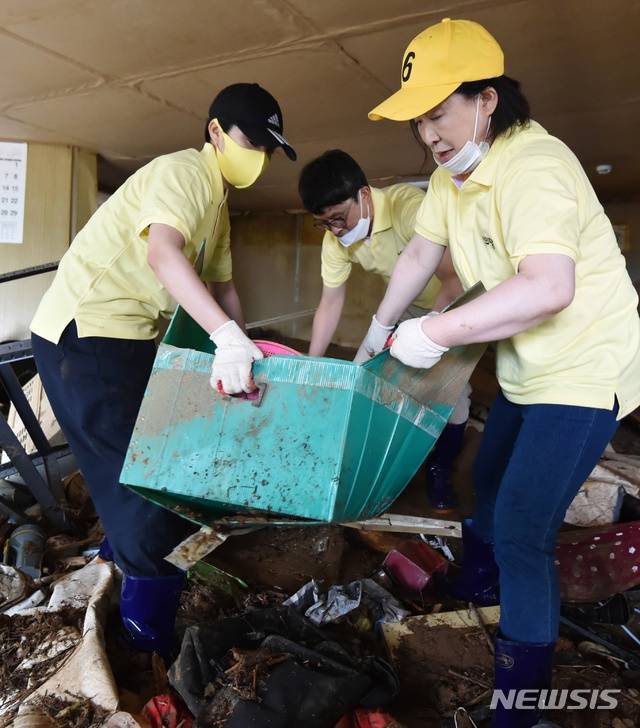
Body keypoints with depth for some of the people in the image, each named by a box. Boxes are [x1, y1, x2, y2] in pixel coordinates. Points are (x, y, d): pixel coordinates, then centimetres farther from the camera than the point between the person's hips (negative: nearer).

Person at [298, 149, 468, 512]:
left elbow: (455, 279, -38)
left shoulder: (409, 206, -36)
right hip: (406, 303, 6)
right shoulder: (336, 238, -17)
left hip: (456, 301, -5)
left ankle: (440, 471, 13)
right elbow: (330, 304, -9)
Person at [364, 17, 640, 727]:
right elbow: (419, 254, 9)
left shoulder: (534, 165, -26)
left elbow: (548, 288, -40)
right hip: (525, 371, 9)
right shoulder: (453, 170, 2)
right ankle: (475, 585, 54)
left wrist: (436, 333, -35)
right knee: (488, 481, 25)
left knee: (522, 530, -10)